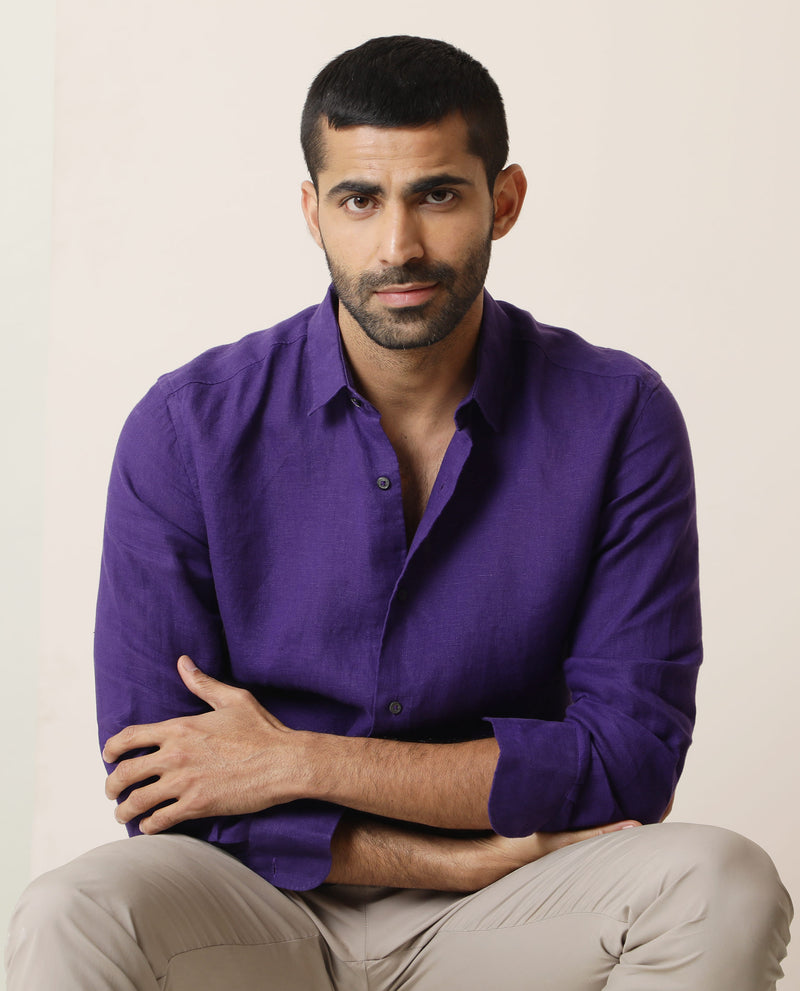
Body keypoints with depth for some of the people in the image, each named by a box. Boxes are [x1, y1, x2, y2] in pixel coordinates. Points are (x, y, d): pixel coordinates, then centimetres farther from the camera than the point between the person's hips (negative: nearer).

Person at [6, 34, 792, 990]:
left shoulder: (618, 421, -4)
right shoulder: (187, 429, -6)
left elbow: (630, 758, -8)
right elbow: (161, 796, -8)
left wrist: (298, 761, -14)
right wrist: (490, 856, -15)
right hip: (260, 908, -1)